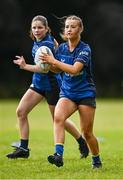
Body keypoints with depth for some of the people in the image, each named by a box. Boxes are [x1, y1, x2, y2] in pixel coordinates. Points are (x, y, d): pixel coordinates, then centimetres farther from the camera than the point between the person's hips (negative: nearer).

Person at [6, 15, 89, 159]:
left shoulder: (46, 44, -23)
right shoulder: (40, 40, 3)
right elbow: (57, 48, 20)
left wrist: (25, 66, -33)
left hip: (51, 84, -9)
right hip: (38, 83, 9)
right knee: (21, 112, -2)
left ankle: (82, 143, 26)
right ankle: (23, 148, 2)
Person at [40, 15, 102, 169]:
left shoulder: (85, 49, -14)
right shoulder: (61, 48, 3)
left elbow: (74, 69, -28)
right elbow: (58, 69, 18)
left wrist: (53, 61, -27)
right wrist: (49, 63, -3)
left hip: (85, 94, -4)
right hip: (67, 92, 4)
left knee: (87, 132, 1)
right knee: (58, 117, -27)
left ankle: (97, 160, 25)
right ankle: (58, 155, -37)